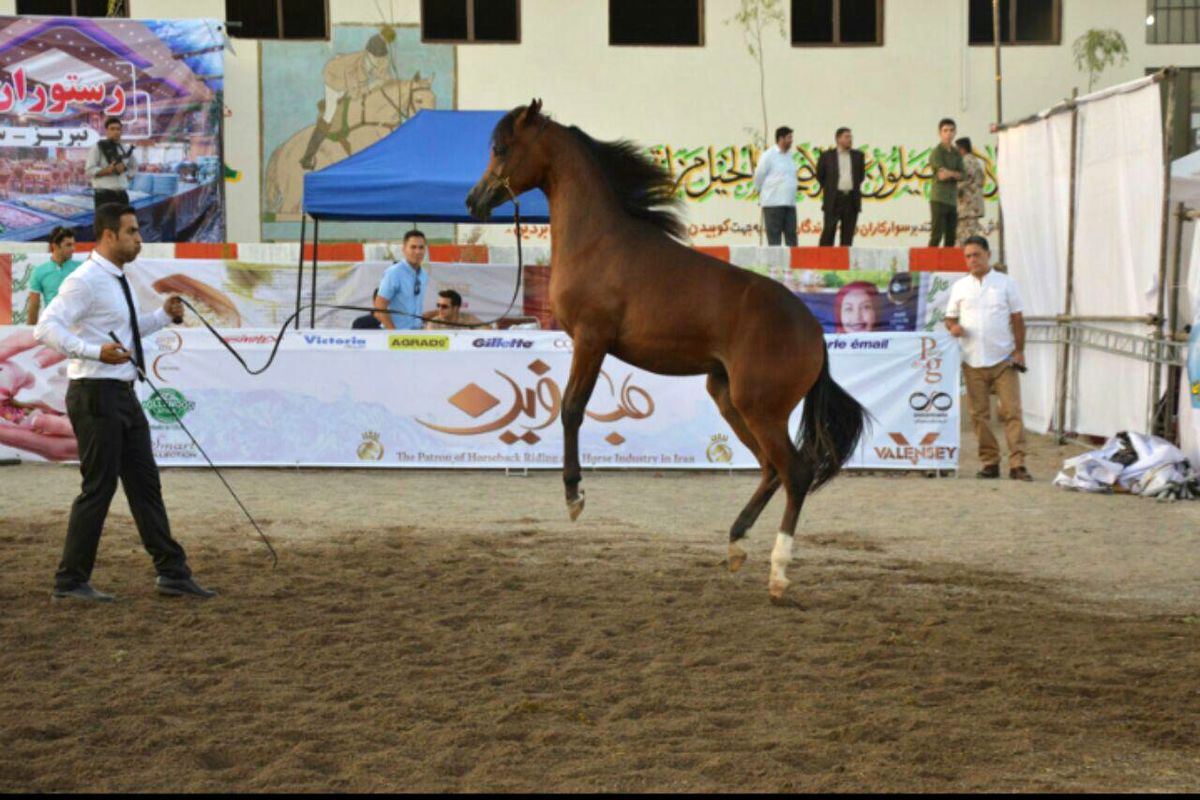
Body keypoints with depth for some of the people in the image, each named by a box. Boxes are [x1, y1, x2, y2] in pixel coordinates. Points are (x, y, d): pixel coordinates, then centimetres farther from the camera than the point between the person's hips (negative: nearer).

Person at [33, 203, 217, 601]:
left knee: (145, 483, 12)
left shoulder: (117, 280, 14)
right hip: (96, 395, -10)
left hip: (123, 395, 10)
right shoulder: (86, 280, -15)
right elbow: (46, 328, -22)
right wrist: (95, 351, -31)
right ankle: (70, 582, 7)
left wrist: (164, 314, 13)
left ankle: (172, 573, 18)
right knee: (98, 488, -4)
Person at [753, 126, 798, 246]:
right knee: (774, 238, -4)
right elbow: (759, 176, -2)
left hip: (790, 203, 7)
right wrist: (763, 191, 8)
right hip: (773, 203, -7)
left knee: (791, 236, 4)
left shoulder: (789, 156, 15)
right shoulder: (769, 155, -6)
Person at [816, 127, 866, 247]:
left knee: (848, 233, 2)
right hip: (833, 200, -3)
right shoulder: (827, 156, 1)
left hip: (852, 200, 3)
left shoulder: (858, 155, 9)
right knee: (828, 232, -5)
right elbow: (820, 176, 10)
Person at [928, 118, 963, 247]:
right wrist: (954, 173, -5)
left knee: (951, 237, 6)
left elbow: (960, 176, 4)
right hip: (939, 199, -7)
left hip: (952, 199, 7)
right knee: (937, 236, -11)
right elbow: (941, 175, -14)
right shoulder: (937, 152, -5)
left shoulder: (956, 154, 15)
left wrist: (949, 173, -11)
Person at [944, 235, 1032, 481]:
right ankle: (990, 463, 10)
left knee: (1012, 411, -8)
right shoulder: (959, 286, 11)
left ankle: (1017, 465, -10)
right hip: (973, 361, 2)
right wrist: (953, 326, -10)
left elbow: (1017, 319, 5)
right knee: (979, 414, 2)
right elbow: (950, 317, 14)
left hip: (1003, 359, -2)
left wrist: (1019, 350, -4)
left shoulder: (1005, 283, 6)